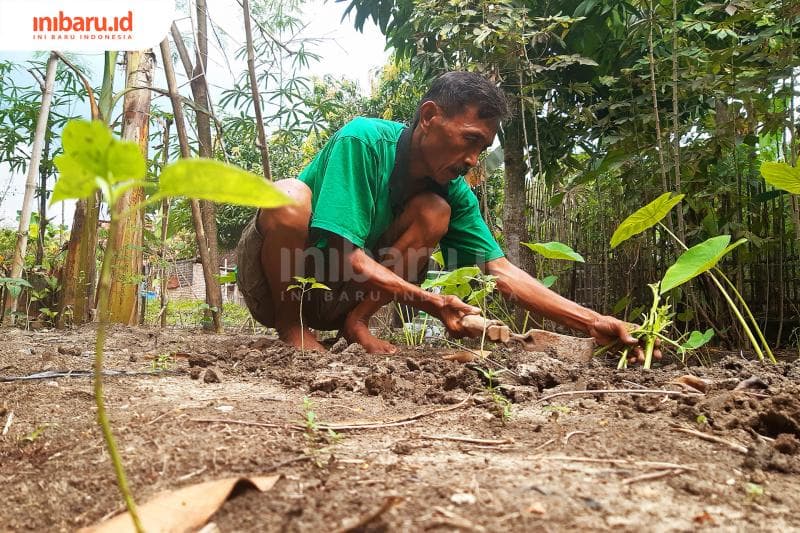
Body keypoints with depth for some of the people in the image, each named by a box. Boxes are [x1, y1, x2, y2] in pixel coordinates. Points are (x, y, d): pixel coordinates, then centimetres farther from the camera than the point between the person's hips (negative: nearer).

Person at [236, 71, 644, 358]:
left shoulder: (454, 193, -8)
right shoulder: (362, 140, -25)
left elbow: (502, 272, -13)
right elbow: (346, 255, -30)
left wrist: (593, 323, -22)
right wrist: (432, 303, -38)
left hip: (335, 296, 4)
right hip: (272, 282, -3)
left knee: (433, 211, -16)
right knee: (290, 197, -37)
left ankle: (355, 322, -10)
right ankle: (290, 329, -14)